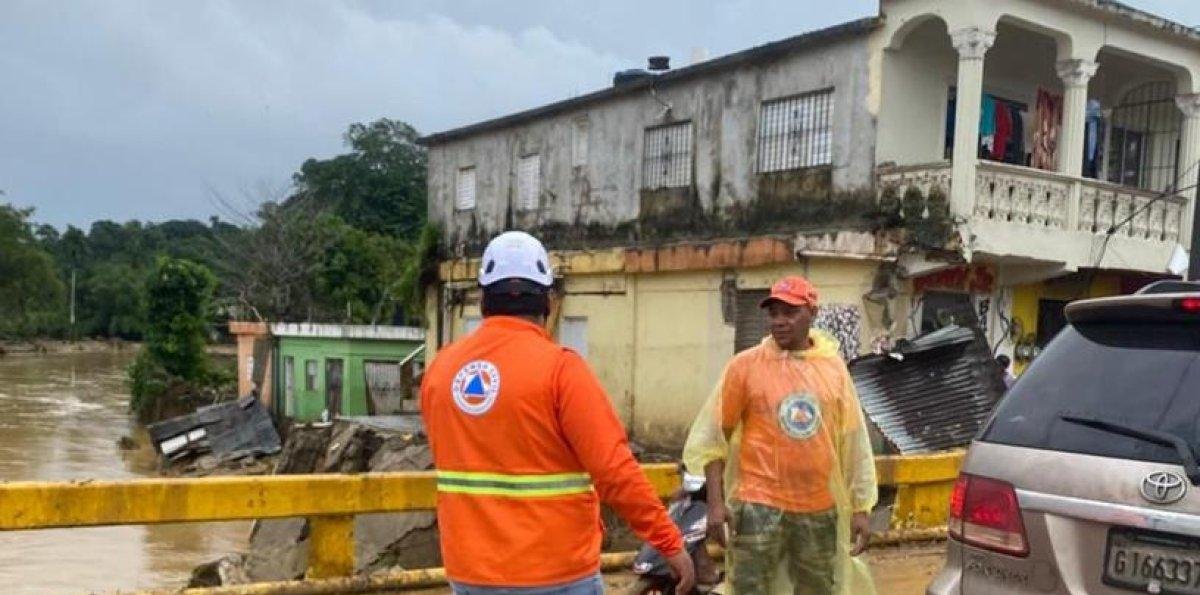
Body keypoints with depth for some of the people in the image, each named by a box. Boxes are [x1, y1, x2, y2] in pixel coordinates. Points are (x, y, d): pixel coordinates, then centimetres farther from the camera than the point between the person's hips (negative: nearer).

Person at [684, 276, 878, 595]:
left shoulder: (833, 366, 4)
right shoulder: (746, 364, -5)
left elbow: (852, 440, 8)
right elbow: (713, 435, -3)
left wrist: (860, 508, 8)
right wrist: (716, 502, -9)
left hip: (820, 508, 4)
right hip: (760, 505, -3)